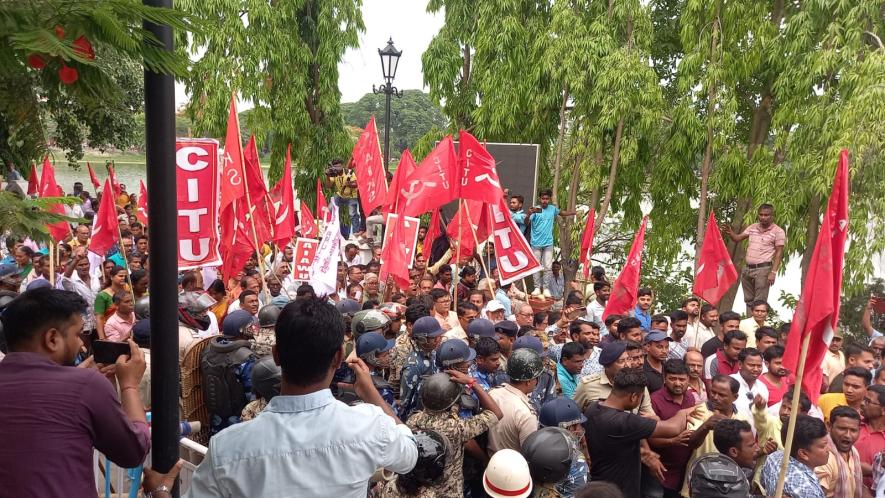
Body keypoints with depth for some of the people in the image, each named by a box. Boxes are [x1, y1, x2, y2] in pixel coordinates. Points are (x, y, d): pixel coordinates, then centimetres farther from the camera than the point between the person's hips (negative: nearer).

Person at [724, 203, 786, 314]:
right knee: (749, 300, 11)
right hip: (747, 269, 6)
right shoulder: (753, 227, 11)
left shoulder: (778, 231, -5)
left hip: (763, 269, -6)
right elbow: (737, 238, 15)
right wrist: (730, 232, -9)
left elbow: (779, 253, -7)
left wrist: (773, 272, -15)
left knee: (759, 303, -9)